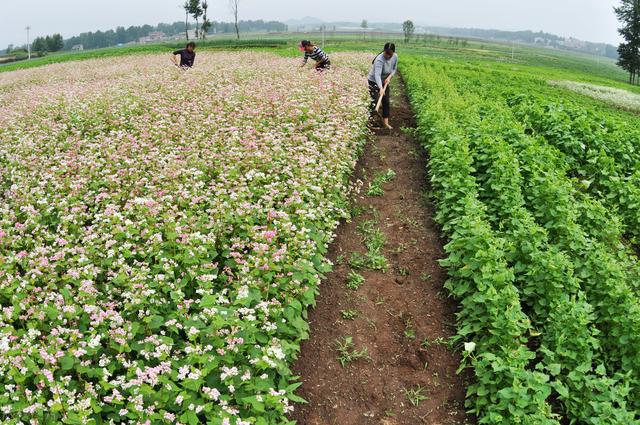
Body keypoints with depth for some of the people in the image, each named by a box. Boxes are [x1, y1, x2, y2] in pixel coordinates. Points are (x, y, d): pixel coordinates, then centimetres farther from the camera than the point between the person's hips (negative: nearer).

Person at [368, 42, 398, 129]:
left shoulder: (395, 57, -13)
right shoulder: (379, 60, -34)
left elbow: (394, 69, 3)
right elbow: (377, 75, -45)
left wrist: (389, 77, -19)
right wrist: (381, 88, -59)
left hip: (385, 81, 6)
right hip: (374, 82, -6)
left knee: (387, 101, 5)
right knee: (375, 101, -10)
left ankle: (385, 122, 14)